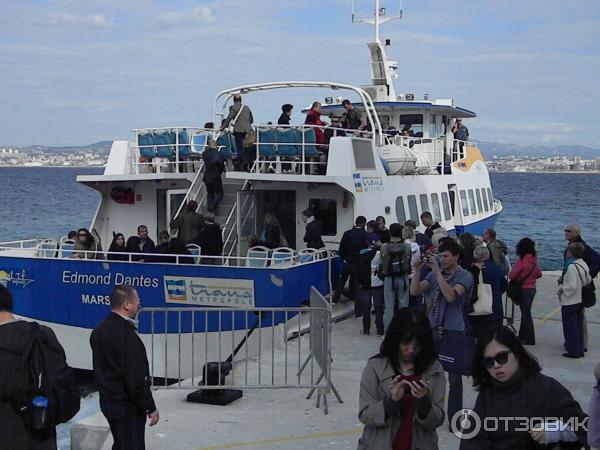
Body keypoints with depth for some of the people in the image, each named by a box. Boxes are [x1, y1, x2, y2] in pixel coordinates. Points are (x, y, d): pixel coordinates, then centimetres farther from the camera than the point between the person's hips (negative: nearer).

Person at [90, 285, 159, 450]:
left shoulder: (99, 330, 7)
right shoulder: (126, 335, -23)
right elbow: (136, 378, -23)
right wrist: (150, 407, -16)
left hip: (107, 400, 9)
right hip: (127, 405, -9)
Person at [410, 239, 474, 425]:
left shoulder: (465, 276, -6)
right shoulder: (435, 274, 9)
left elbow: (451, 296, -22)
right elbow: (414, 291, 2)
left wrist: (437, 270, -24)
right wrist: (417, 269, -10)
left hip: (454, 330, -5)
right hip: (433, 328, 5)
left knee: (454, 377, 2)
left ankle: (454, 418, 10)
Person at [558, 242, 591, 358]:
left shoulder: (571, 267, -23)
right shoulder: (583, 264, 3)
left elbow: (572, 286, -27)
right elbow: (588, 280, 16)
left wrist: (561, 287, -10)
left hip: (569, 302, -9)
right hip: (580, 300, 9)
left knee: (570, 327, 1)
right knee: (579, 326, 16)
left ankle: (573, 351, 6)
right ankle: (580, 350, 23)